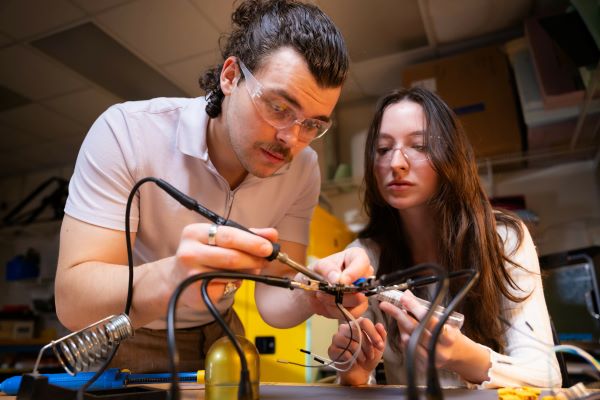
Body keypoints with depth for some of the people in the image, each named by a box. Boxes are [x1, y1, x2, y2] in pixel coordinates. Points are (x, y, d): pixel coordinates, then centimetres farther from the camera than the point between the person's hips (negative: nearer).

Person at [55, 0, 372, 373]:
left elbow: (272, 297, -12)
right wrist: (170, 279, -43)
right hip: (120, 342, -1)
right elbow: (72, 301, -25)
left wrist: (316, 295, -33)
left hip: (217, 338, 2)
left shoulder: (303, 169, -13)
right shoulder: (126, 131, -22)